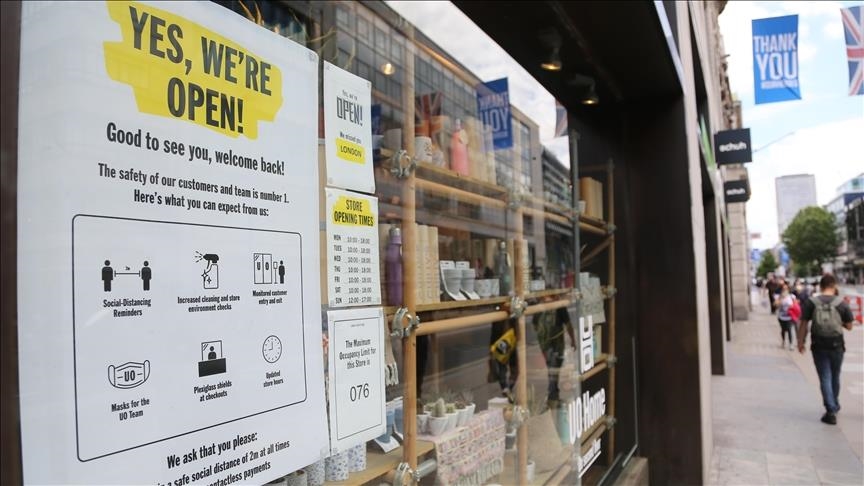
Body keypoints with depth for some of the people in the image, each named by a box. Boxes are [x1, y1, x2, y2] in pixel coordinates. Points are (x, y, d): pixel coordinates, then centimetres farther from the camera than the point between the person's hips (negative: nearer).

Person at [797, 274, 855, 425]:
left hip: (819, 346, -1)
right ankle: (835, 406, 36)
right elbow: (849, 326, 1)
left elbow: (803, 324, -5)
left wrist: (800, 342, 4)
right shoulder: (842, 303, -5)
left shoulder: (811, 302, -6)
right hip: (836, 346, 1)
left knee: (825, 378, 3)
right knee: (835, 377, 19)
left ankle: (831, 411, -3)